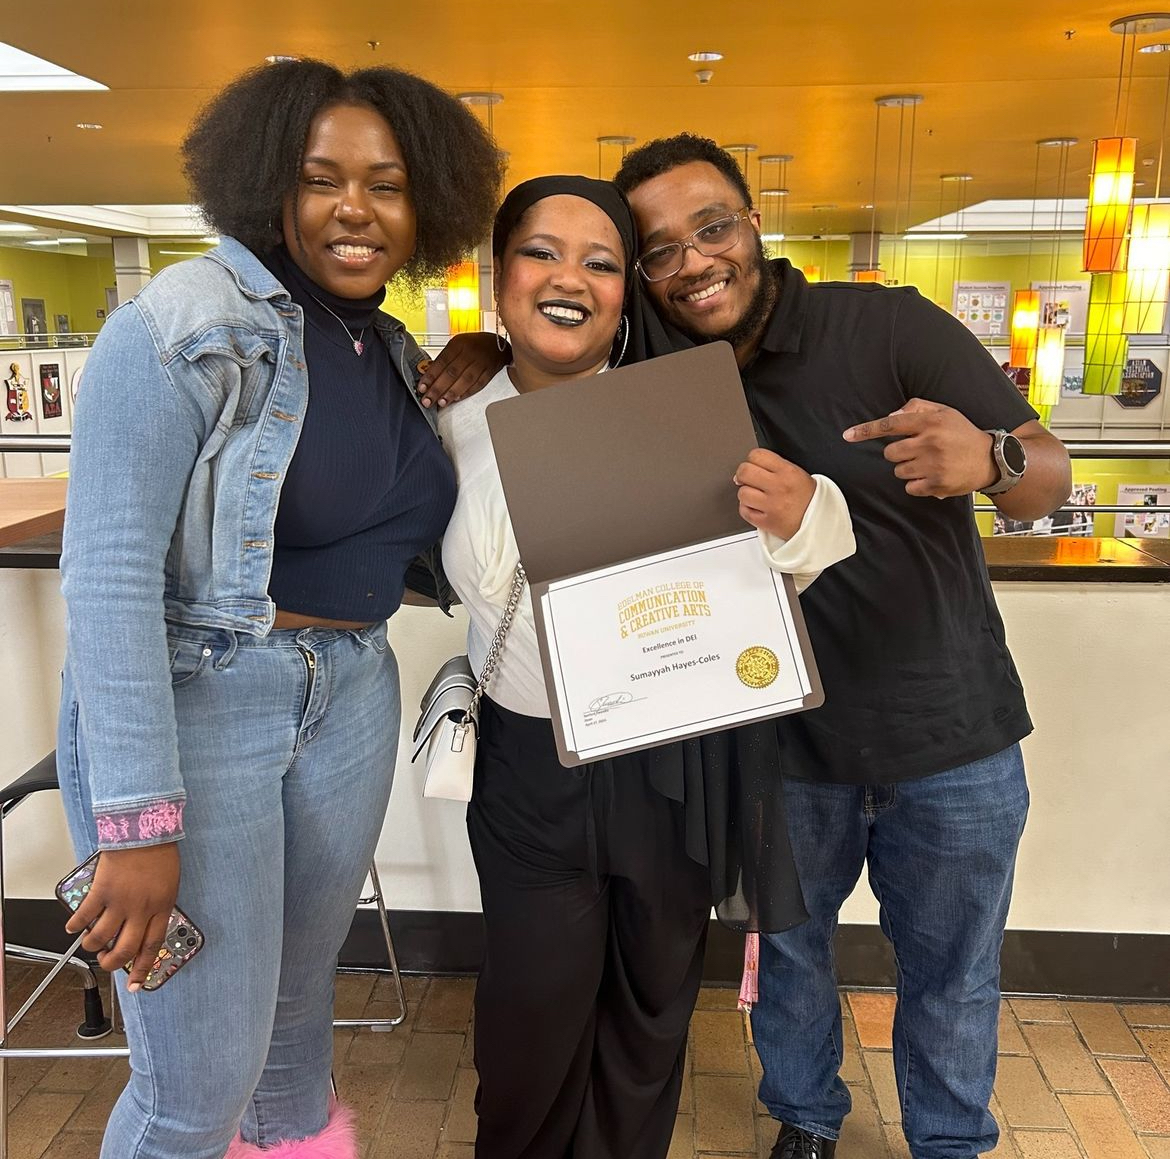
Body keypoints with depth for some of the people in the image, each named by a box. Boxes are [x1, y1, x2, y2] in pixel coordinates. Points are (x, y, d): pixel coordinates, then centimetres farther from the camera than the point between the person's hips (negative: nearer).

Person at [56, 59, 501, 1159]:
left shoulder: (397, 352, 8)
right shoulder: (183, 328, -15)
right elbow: (108, 574, -19)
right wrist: (137, 822, -21)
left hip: (351, 697, 7)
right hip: (191, 705, -6)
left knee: (300, 987, 24)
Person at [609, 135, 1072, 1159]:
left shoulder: (888, 325, -14)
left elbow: (1048, 479, -15)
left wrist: (988, 458, -39)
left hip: (951, 736, -2)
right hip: (782, 737, 2)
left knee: (951, 975, 17)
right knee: (789, 947, 21)